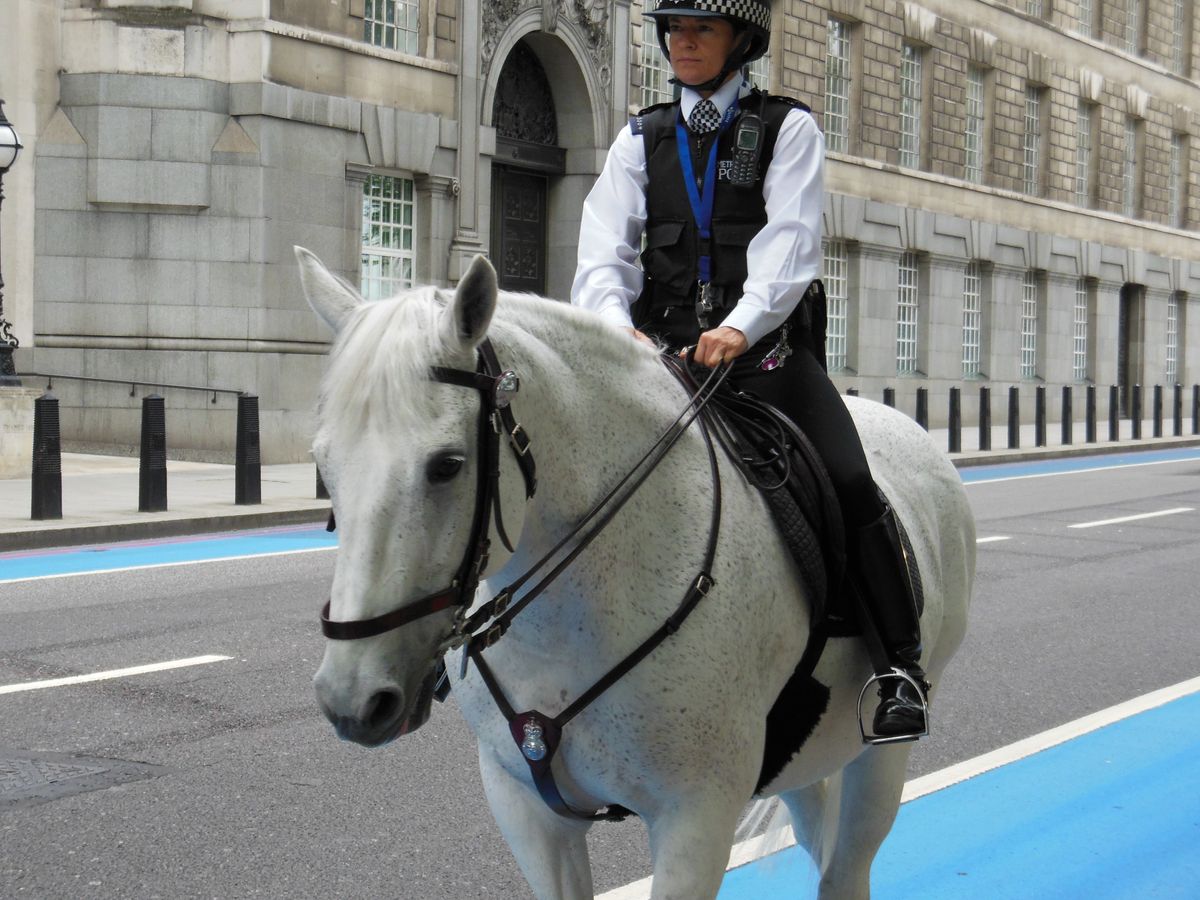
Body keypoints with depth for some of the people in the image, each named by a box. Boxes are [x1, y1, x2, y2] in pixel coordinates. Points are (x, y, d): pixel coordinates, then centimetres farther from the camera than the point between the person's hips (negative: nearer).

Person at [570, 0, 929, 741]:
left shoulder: (787, 128, 5)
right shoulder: (641, 141, 13)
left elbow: (791, 240, -11)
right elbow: (604, 252, 0)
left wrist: (740, 325, -29)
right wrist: (617, 327, -22)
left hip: (768, 352, -3)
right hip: (662, 354, 3)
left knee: (848, 484, -21)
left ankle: (901, 665, -8)